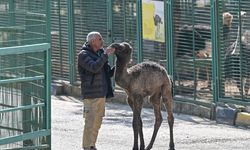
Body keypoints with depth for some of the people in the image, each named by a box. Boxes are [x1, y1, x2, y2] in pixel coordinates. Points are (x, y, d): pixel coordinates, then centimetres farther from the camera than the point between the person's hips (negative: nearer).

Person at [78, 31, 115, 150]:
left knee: (97, 122, 10)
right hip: (90, 95, -8)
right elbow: (94, 67, -25)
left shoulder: (100, 54, 15)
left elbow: (108, 74, 18)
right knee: (90, 122, -8)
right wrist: (106, 55, -22)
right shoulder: (84, 55, -8)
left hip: (101, 94, 8)